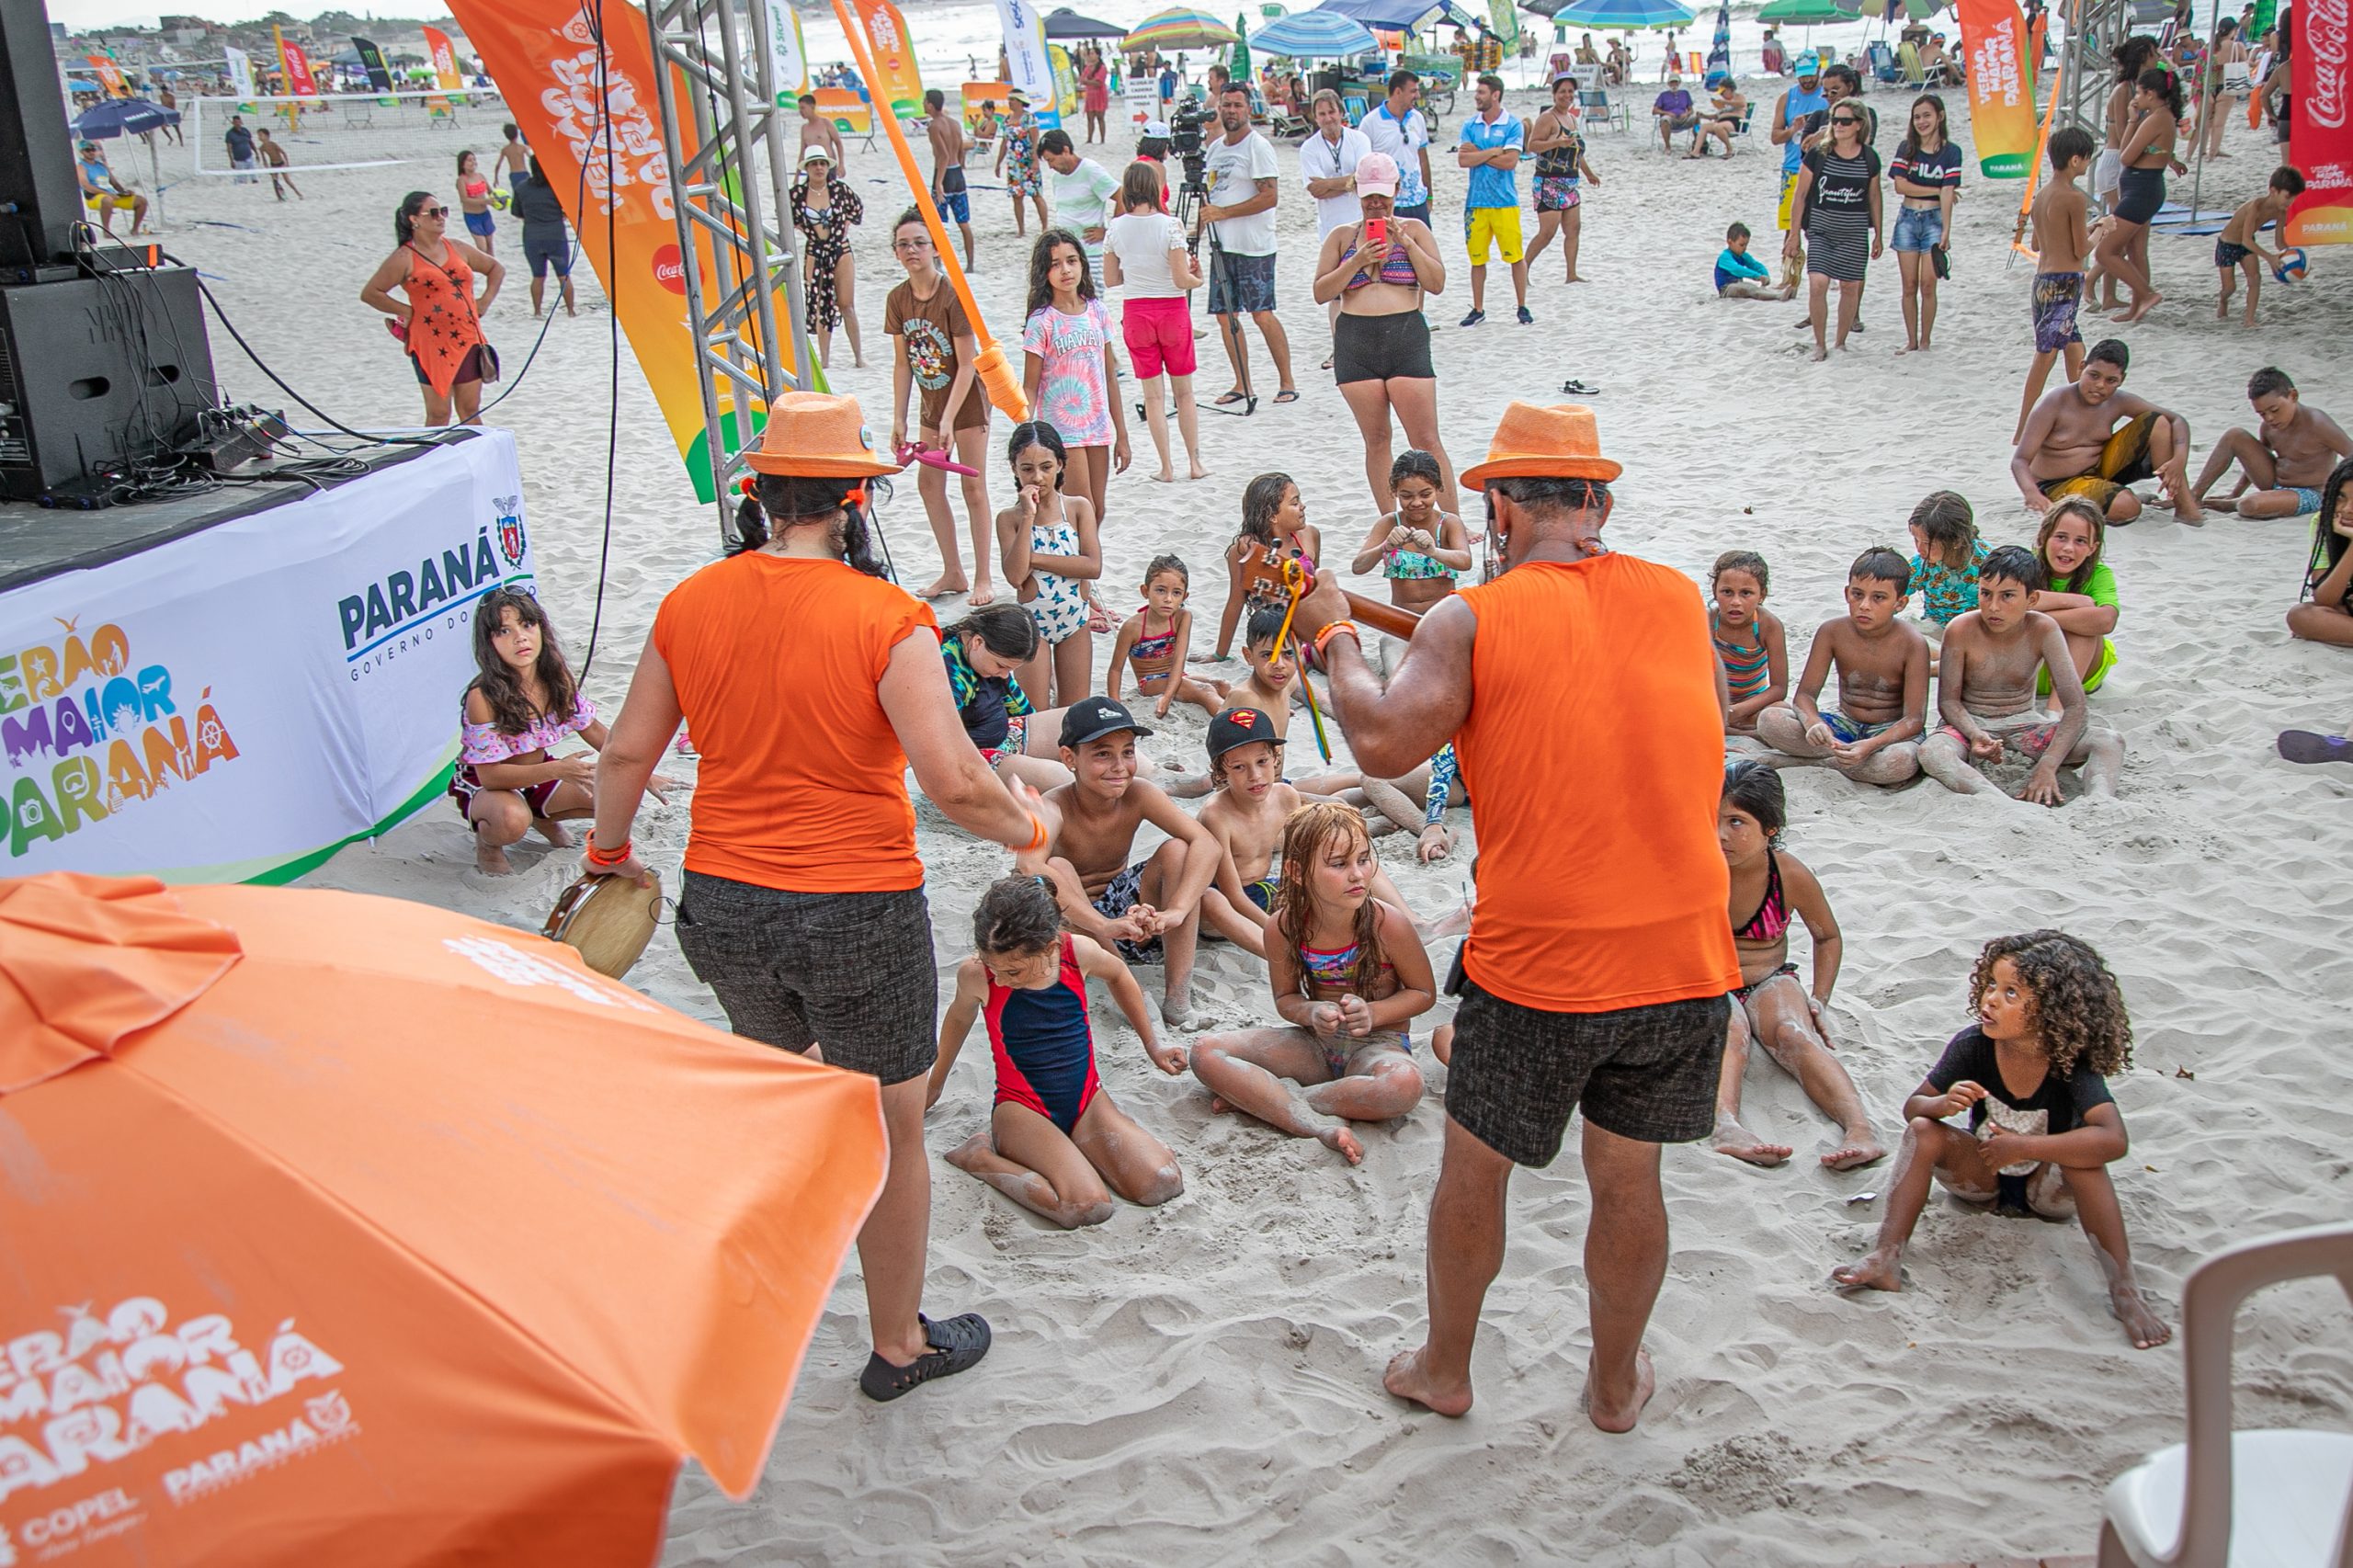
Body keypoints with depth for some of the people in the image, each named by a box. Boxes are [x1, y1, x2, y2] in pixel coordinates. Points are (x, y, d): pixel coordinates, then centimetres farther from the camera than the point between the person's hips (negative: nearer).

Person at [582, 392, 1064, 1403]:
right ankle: (899, 1346, 28)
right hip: (857, 911, -5)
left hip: (722, 900, 6)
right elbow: (952, 782, -23)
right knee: (890, 1131, 13)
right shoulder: (886, 619, -17)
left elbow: (627, 755, 7)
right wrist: (1029, 830, -3)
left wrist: (610, 852, 25)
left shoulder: (689, 605, -1)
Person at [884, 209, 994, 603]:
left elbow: (967, 364, -21)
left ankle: (983, 578, 7)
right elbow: (903, 363, 2)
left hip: (967, 398, -7)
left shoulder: (954, 296, -22)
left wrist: (949, 419, -24)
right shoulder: (898, 299, -4)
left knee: (973, 486, -3)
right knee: (928, 483, 9)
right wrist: (899, 419, 0)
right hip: (931, 400, 7)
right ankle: (953, 573, 21)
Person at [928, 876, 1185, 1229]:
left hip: (1087, 1099, 4)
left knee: (1163, 1184, -19)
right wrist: (935, 1086, 27)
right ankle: (979, 1156, -7)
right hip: (1022, 1107, -4)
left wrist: (1152, 1045, 22)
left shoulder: (1078, 952, -12)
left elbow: (1118, 975, 14)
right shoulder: (976, 974, -15)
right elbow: (960, 1017, 11)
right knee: (1087, 1206, -30)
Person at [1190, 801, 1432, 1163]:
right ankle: (1318, 1123, -33)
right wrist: (1312, 1013, -21)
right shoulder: (1283, 927, -12)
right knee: (1205, 1052, -17)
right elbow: (1286, 998, 3)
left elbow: (1424, 993, -4)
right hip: (1315, 1045, 3)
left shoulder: (1388, 924, -19)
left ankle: (1258, 1098, -26)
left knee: (1405, 1084, -41)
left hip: (1377, 1043, -3)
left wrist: (1372, 1014, -22)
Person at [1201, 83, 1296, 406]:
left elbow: (1269, 197, -16)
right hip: (1220, 245, 8)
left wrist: (1222, 213, -16)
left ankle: (1287, 382, 0)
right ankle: (1242, 384, 13)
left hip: (1253, 246, -8)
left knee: (1262, 314, -8)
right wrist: (1204, 213, 6)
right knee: (1225, 316, 6)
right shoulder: (1217, 147, 15)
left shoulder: (1258, 146, -8)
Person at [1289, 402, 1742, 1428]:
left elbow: (1384, 742, -20)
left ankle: (1444, 1370, 35)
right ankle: (1616, 1384, 36)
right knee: (1628, 1181, 19)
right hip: (1683, 957, 3)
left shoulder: (1473, 620, -10)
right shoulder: (1680, 600, 3)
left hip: (1536, 966, -3)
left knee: (1474, 1170, 18)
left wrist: (1334, 633, -3)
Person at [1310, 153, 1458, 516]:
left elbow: (1437, 284, 2)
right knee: (1376, 440, 5)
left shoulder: (1414, 229, 10)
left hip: (1406, 339, -2)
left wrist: (1405, 242, -6)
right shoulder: (1341, 236, 13)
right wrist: (1358, 260, -7)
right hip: (1355, 344, 2)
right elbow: (1321, 292, 4)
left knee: (1426, 441, -6)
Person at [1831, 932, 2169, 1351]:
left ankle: (2124, 1293, -29)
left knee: (2079, 1156, -33)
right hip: (1982, 1175, 2)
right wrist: (1944, 1104, -36)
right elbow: (1913, 1106, -11)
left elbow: (2114, 1140, -40)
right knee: (1922, 1131, -23)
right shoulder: (1973, 1046, -18)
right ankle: (1886, 1260, -30)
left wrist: (2021, 1148, -39)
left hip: (2047, 1187, -2)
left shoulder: (2073, 1066, -25)